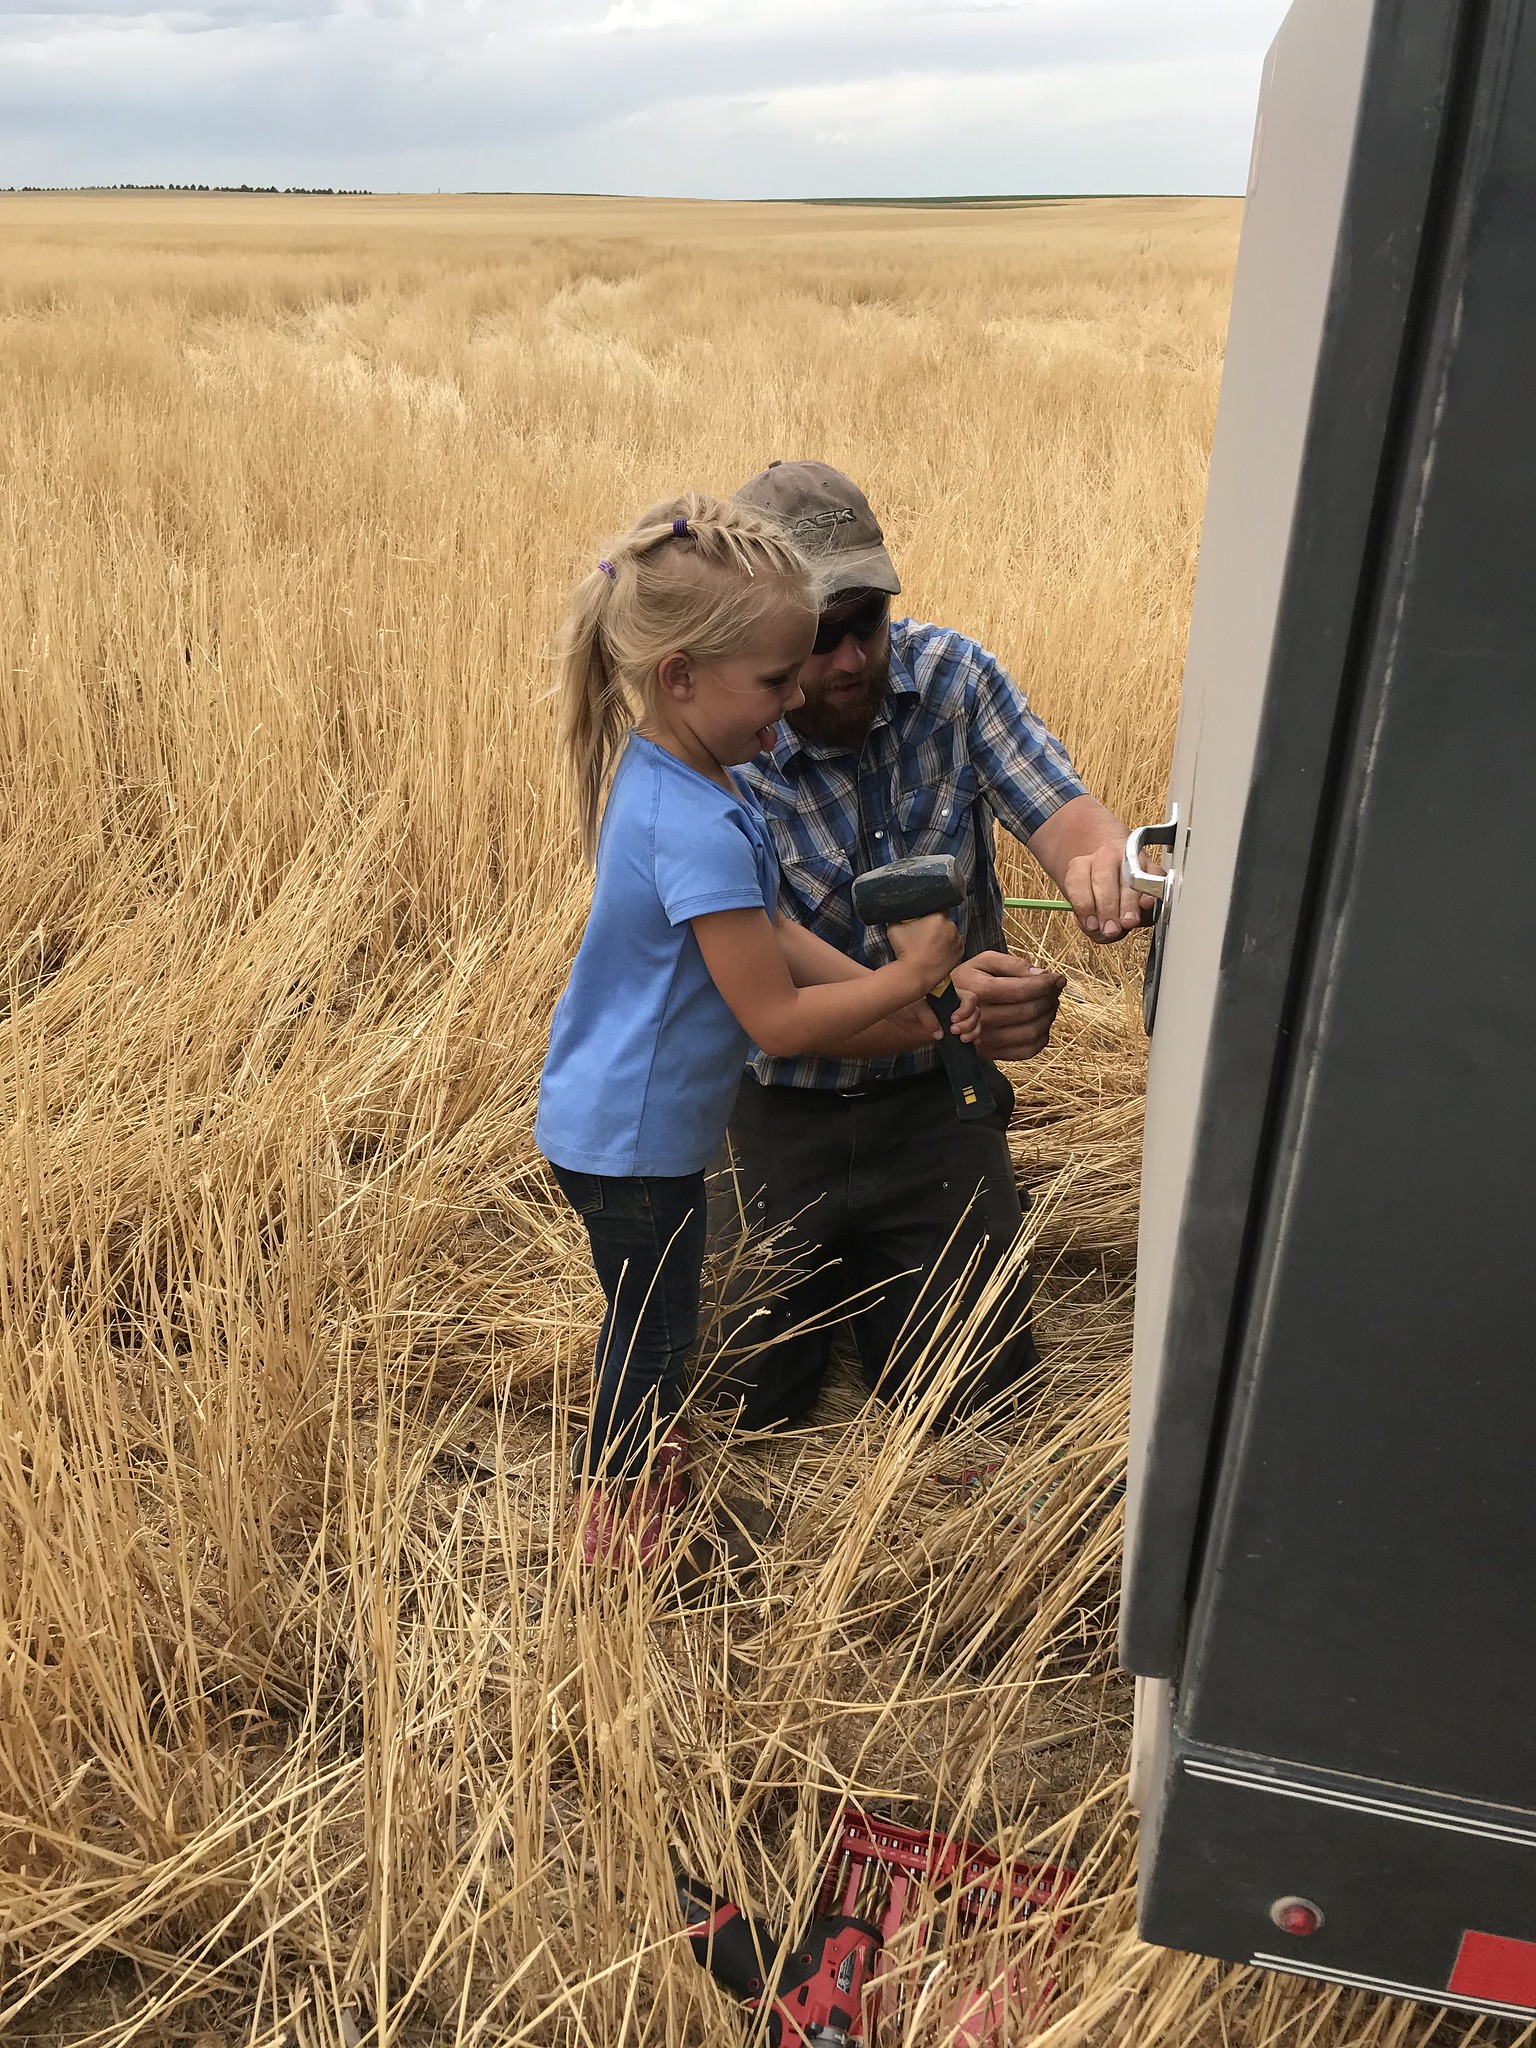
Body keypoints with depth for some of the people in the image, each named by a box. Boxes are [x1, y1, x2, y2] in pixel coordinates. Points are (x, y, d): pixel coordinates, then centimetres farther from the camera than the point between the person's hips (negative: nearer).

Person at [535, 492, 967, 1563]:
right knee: (653, 1330, 13)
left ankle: (640, 1456, 52)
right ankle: (617, 1519, 36)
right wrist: (907, 977, -13)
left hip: (609, 1111, 9)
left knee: (649, 1314, 28)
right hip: (633, 1135, -9)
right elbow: (778, 1020, -25)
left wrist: (899, 996, -1)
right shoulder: (702, 832, -32)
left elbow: (769, 933, 4)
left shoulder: (668, 772, -1)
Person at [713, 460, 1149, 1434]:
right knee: (751, 1398, 4)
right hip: (782, 1113, -1)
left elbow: (1063, 809, -17)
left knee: (972, 1395, 1)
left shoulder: (948, 674, -10)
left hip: (933, 1102, 2)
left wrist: (1104, 863, -43)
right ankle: (834, 1266, 36)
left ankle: (884, 1267, 33)